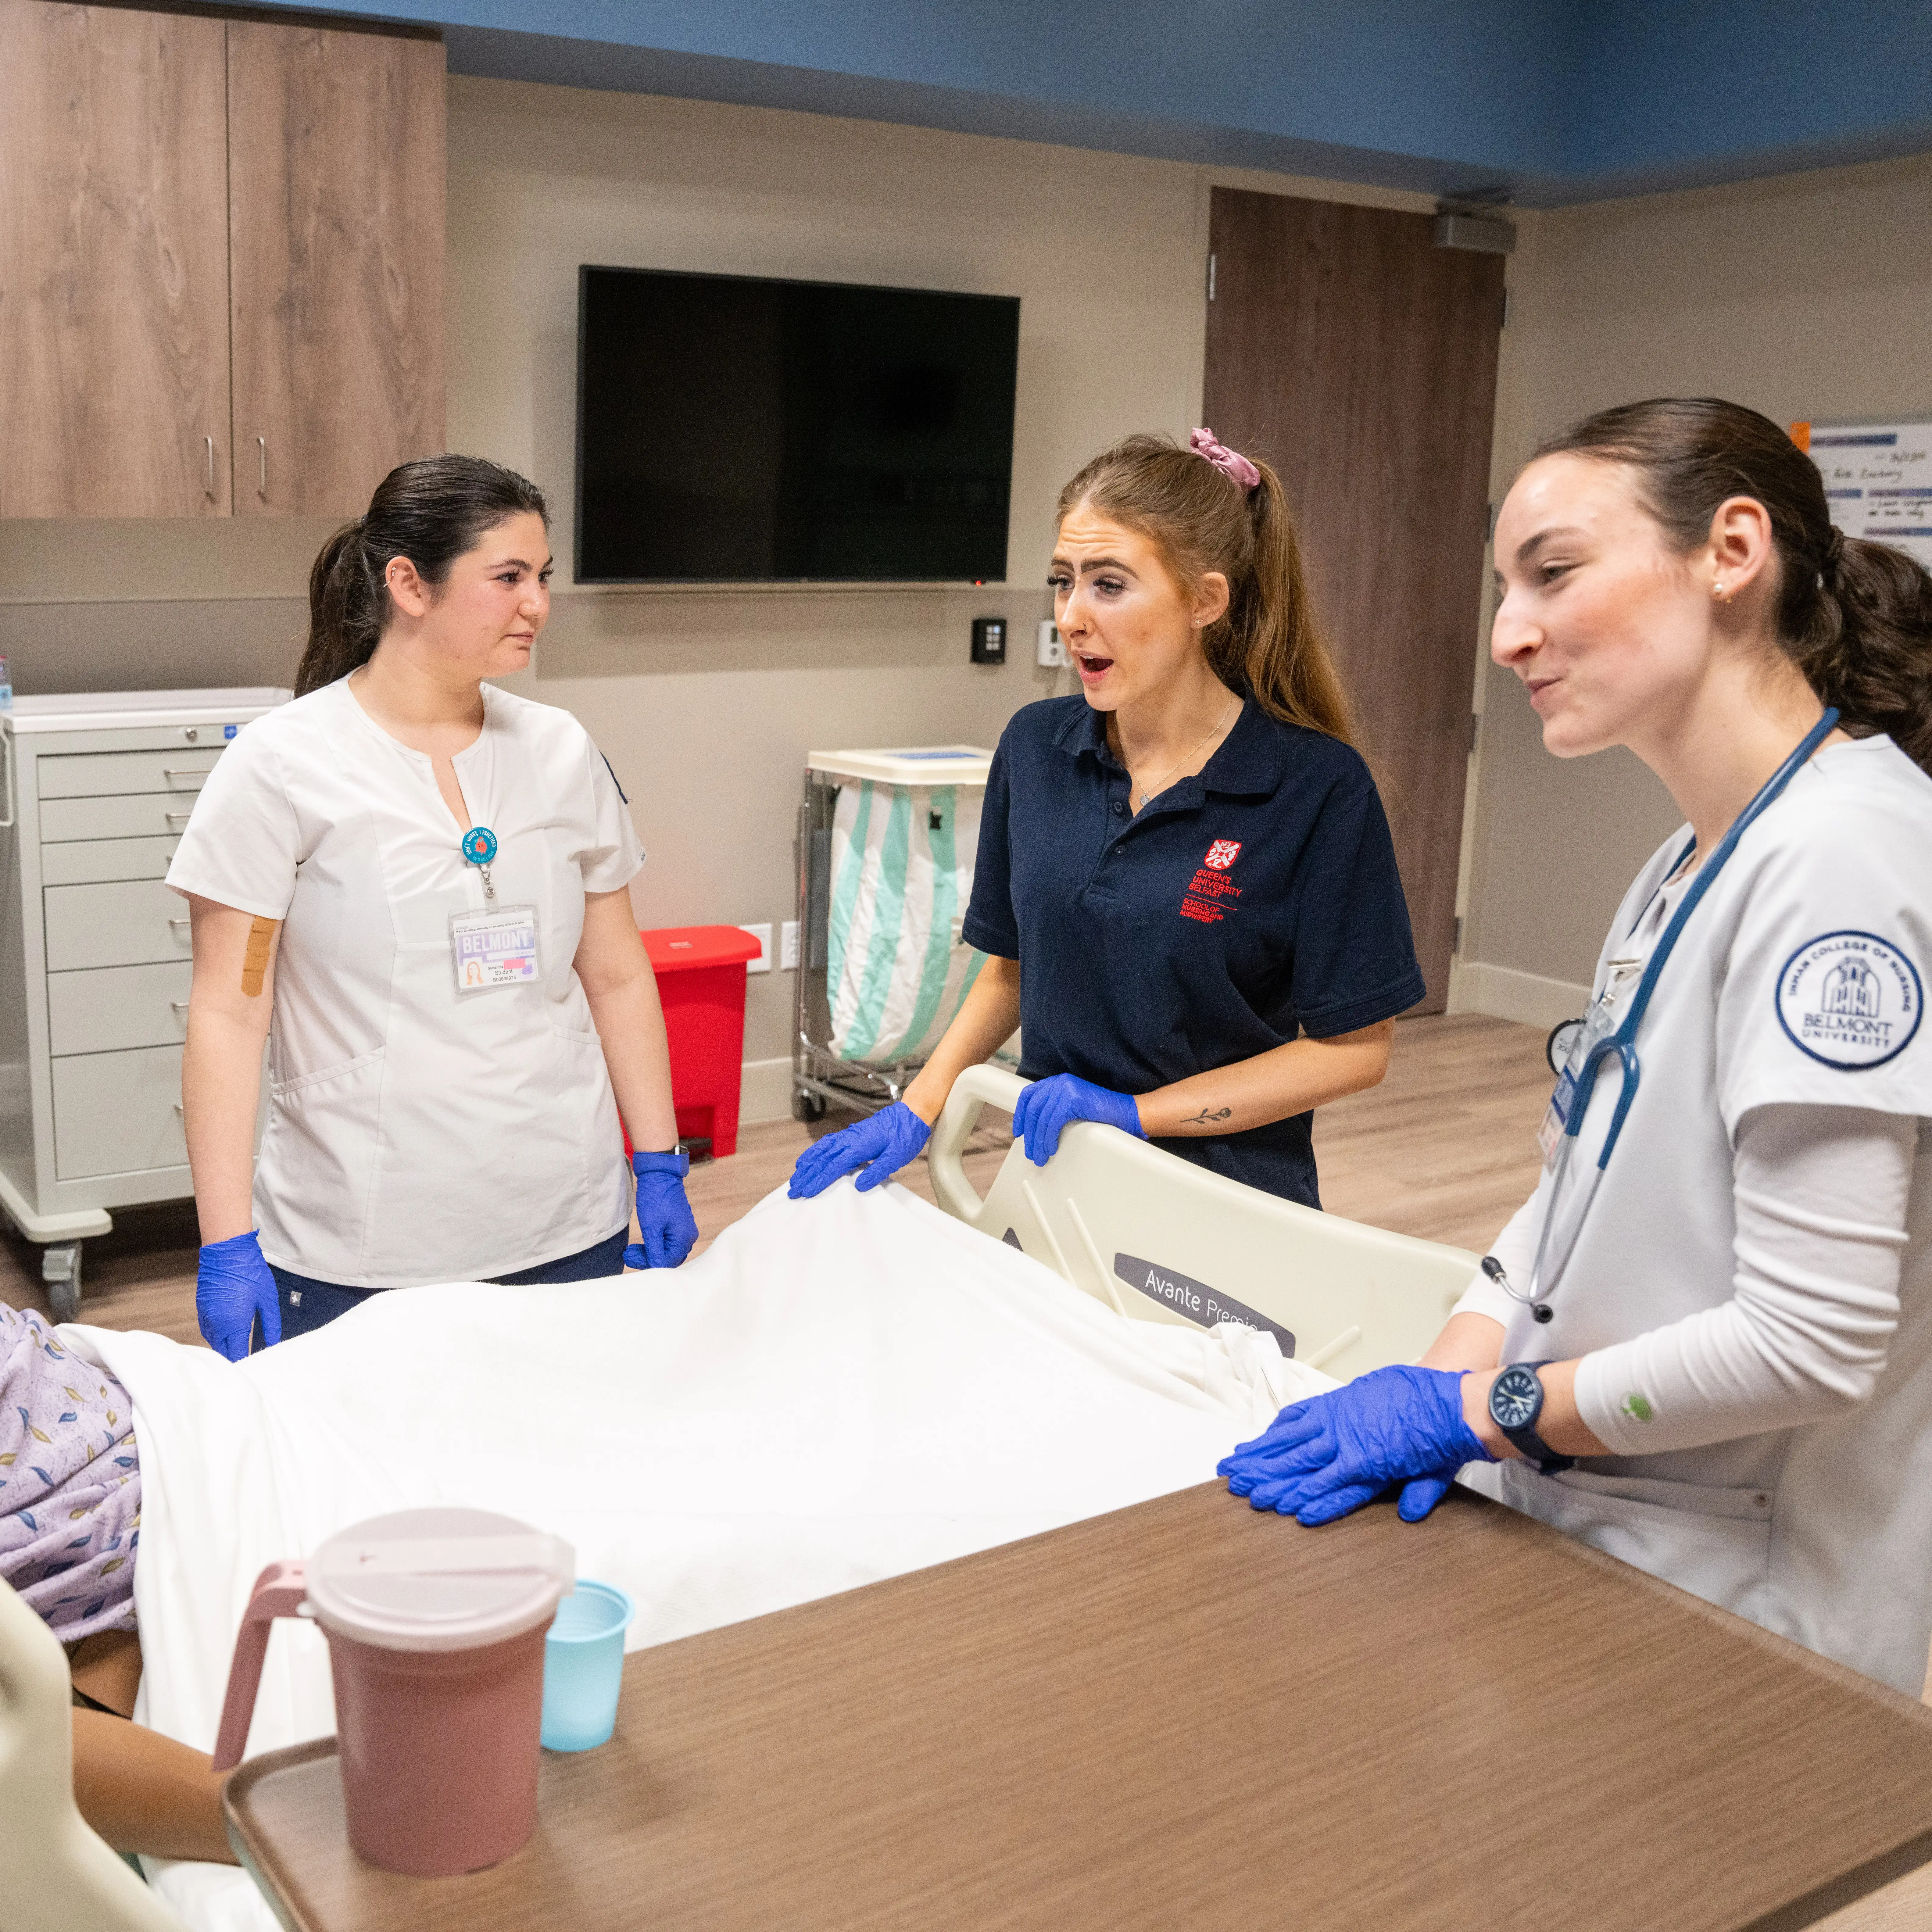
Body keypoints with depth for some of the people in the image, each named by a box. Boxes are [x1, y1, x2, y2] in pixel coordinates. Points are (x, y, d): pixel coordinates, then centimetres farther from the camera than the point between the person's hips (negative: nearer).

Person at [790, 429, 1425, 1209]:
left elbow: (1353, 1047, -14)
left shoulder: (1319, 786, -17)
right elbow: (1010, 967, 7)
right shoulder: (1036, 746, -3)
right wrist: (919, 1108, -6)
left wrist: (1133, 1110, -18)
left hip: (1227, 1200, -4)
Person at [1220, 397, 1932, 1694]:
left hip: (1728, 1616, -8)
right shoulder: (1691, 868, 9)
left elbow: (1812, 1341, -25)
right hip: (1579, 1522, 8)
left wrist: (1476, 1409, -15)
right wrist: (1459, 1366, -5)